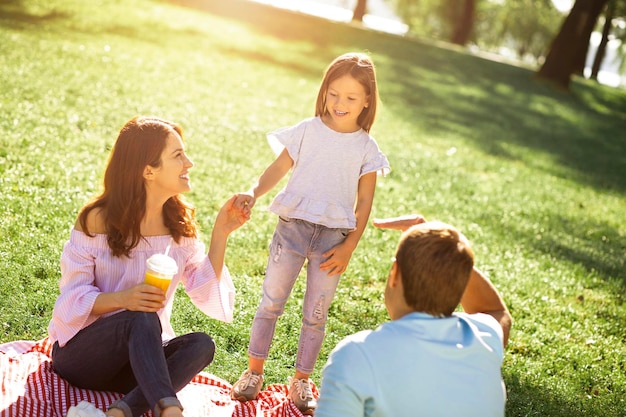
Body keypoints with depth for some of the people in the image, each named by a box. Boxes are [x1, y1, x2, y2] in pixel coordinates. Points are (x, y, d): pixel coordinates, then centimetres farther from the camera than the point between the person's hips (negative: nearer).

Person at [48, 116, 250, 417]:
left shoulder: (180, 225, 1)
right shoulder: (97, 220, -12)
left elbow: (206, 294, -6)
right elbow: (74, 299, -13)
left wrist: (220, 235, -15)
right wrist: (123, 298, -32)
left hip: (136, 359, 5)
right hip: (78, 352, -4)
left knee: (201, 345, -26)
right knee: (144, 319, -35)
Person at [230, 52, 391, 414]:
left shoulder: (366, 147, 0)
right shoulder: (308, 130, 0)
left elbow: (364, 202, 1)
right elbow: (279, 168, -2)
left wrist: (349, 247, -5)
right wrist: (253, 193, -21)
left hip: (334, 237, 0)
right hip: (294, 226, 0)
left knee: (316, 313, 8)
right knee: (271, 302, 6)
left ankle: (302, 380, 23)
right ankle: (254, 371, 21)